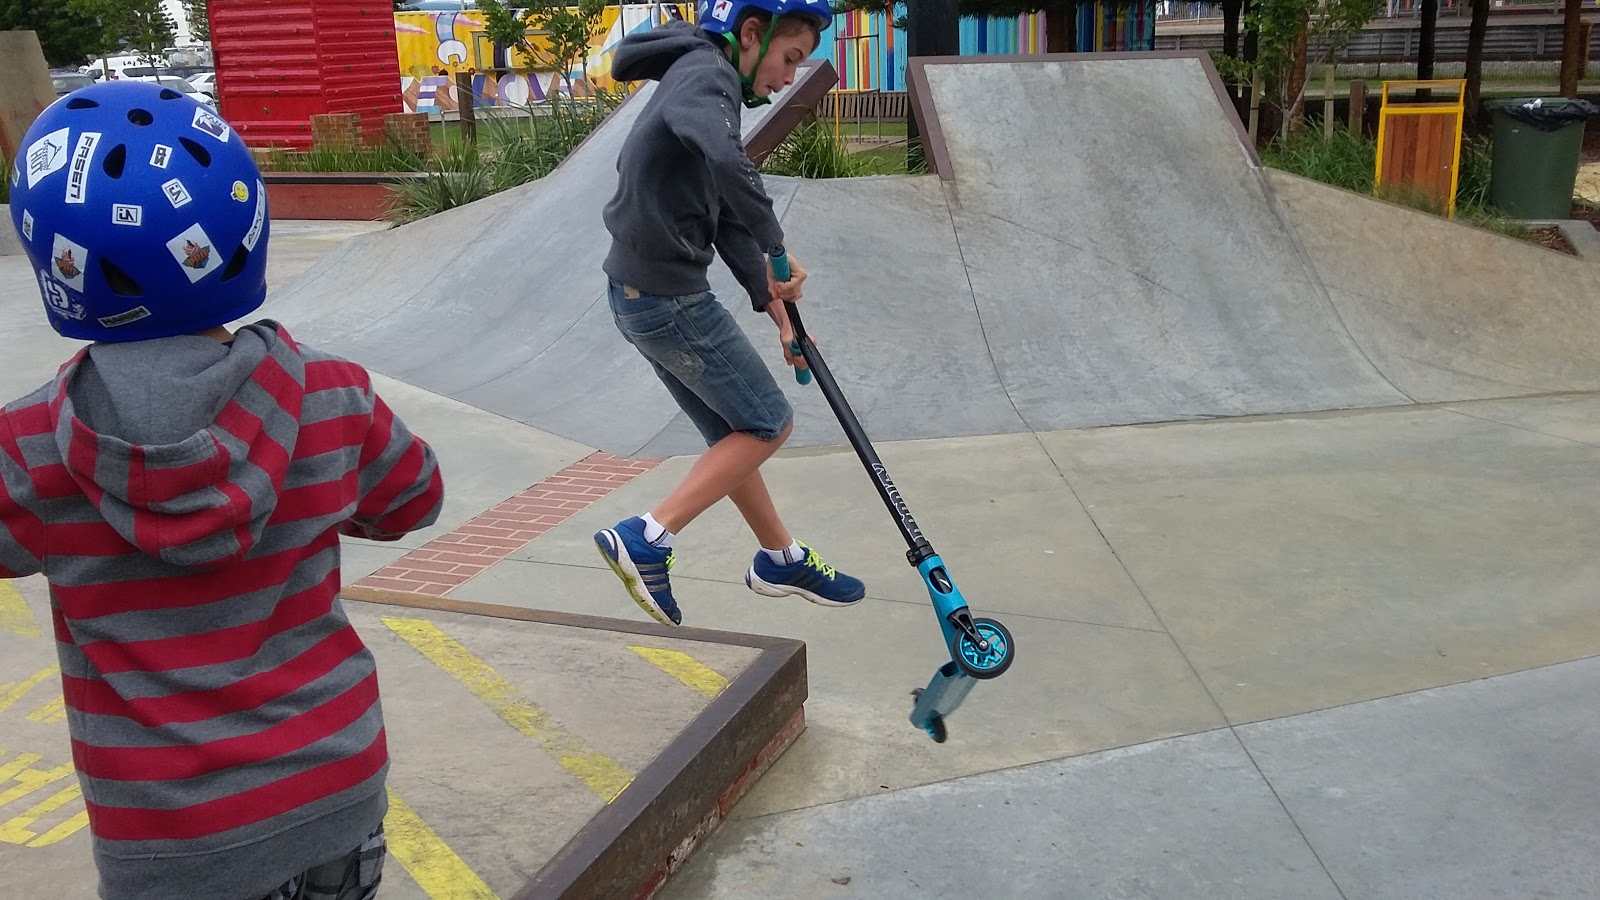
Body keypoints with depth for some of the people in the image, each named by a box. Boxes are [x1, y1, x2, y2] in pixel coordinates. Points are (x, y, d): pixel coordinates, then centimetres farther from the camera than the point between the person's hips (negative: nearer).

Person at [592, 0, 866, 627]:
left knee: (735, 433, 19)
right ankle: (646, 541, -2)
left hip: (644, 293, 10)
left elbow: (725, 210, 18)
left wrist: (770, 301, 12)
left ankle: (780, 561, 33)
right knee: (768, 425, 1)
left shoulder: (704, 81, 16)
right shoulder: (706, 74, -15)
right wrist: (776, 248, -24)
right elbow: (727, 165, -38)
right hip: (668, 298, -10)